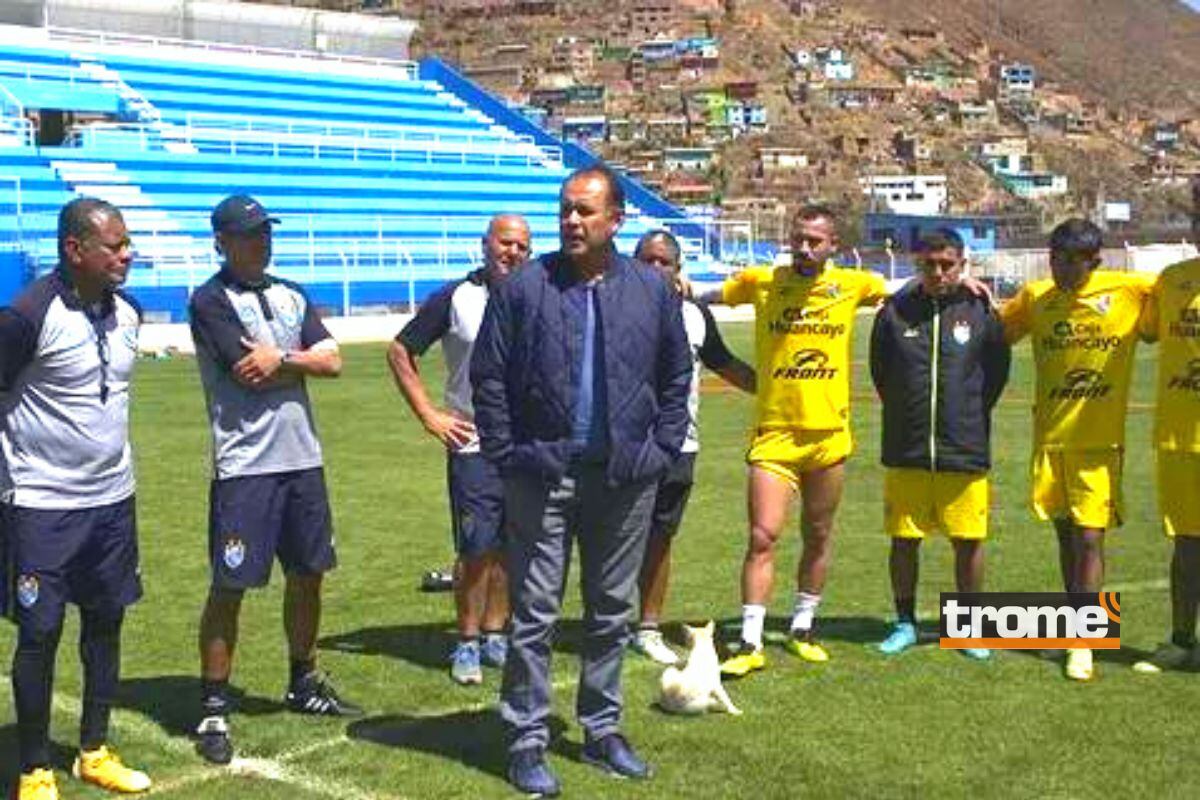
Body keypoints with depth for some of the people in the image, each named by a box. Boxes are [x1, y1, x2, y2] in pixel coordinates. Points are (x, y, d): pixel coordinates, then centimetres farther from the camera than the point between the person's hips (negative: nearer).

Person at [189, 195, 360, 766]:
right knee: (229, 588, -3)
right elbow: (250, 373, -17)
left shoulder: (291, 296, 14)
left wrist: (279, 359, -12)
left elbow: (332, 360, 3)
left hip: (303, 458, 7)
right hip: (245, 466, -7)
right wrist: (303, 360, -4)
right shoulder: (211, 302, -7)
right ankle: (213, 709, 5)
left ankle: (304, 685, 31)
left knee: (307, 573, 15)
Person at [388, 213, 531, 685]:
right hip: (474, 445, -4)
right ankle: (468, 644, 8)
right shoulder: (455, 298, -3)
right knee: (478, 549, -4)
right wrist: (429, 415, -5)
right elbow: (400, 352, 1)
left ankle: (494, 635, 20)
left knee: (509, 547, 9)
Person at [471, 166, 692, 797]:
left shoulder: (652, 289, 4)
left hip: (626, 478, 3)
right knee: (534, 614, 0)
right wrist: (507, 455, -4)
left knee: (612, 612, 13)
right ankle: (527, 741, 10)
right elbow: (488, 377, 0)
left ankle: (602, 731, 26)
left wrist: (662, 449, 6)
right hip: (543, 475, -3)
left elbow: (676, 376, 13)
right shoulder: (524, 288, -3)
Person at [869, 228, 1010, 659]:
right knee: (904, 540, 7)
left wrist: (972, 414, 11)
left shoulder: (981, 312, -1)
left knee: (968, 541, 4)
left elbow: (997, 372, 10)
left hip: (965, 451, -1)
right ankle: (905, 624, 22)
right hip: (905, 451, 1)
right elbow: (880, 370, 13)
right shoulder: (895, 310, 0)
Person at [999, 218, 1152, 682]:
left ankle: (1083, 645, -1)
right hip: (1049, 438, 3)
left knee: (1089, 538, -7)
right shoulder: (1035, 297, 5)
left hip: (1099, 440, -3)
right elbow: (996, 334, 15)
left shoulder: (1128, 291, -4)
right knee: (1065, 533, 12)